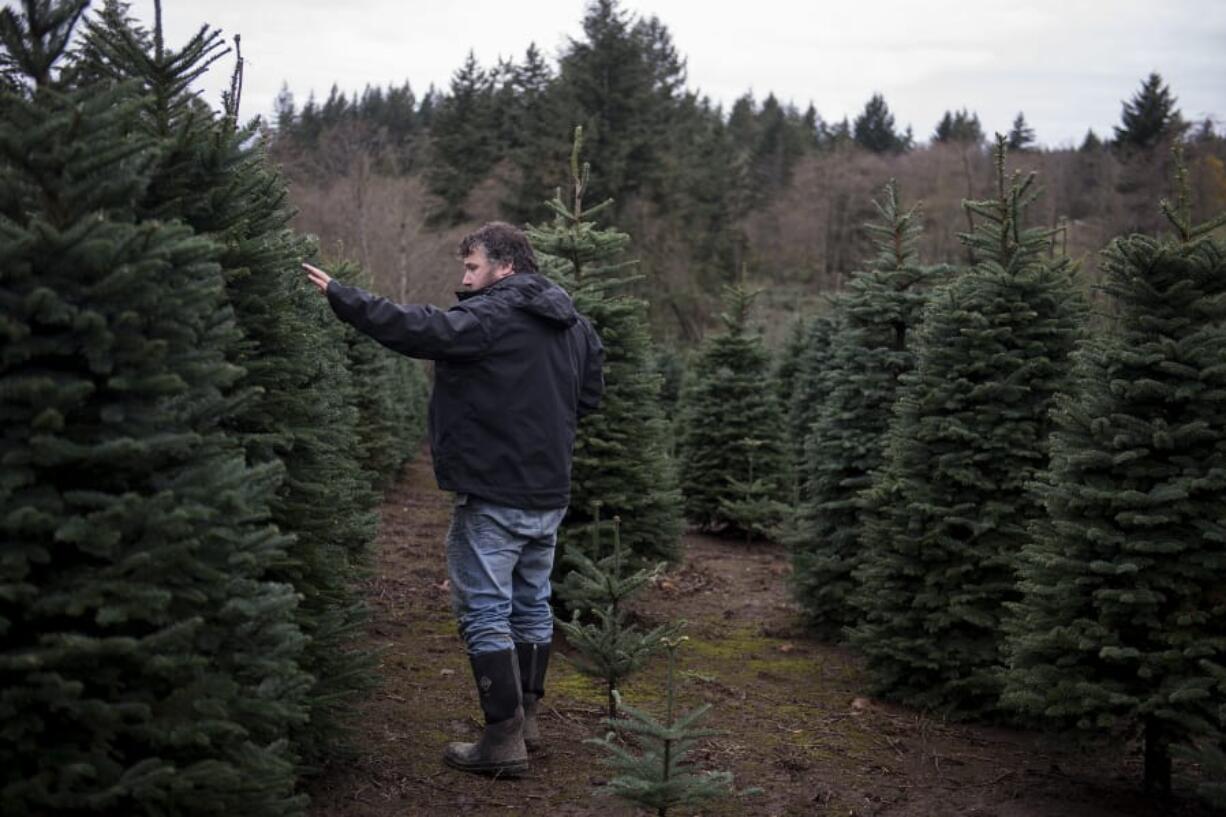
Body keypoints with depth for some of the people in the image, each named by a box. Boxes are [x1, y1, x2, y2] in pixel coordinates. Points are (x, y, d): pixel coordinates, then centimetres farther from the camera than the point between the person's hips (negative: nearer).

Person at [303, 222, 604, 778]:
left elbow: (420, 328, -27)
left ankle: (503, 741, -1)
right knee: (531, 605, 18)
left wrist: (339, 295, -23)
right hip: (550, 492, 9)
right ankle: (525, 720, 29)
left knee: (485, 612, -2)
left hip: (493, 492, -9)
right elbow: (590, 394, 20)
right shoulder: (572, 323, 11)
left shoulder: (491, 317, -16)